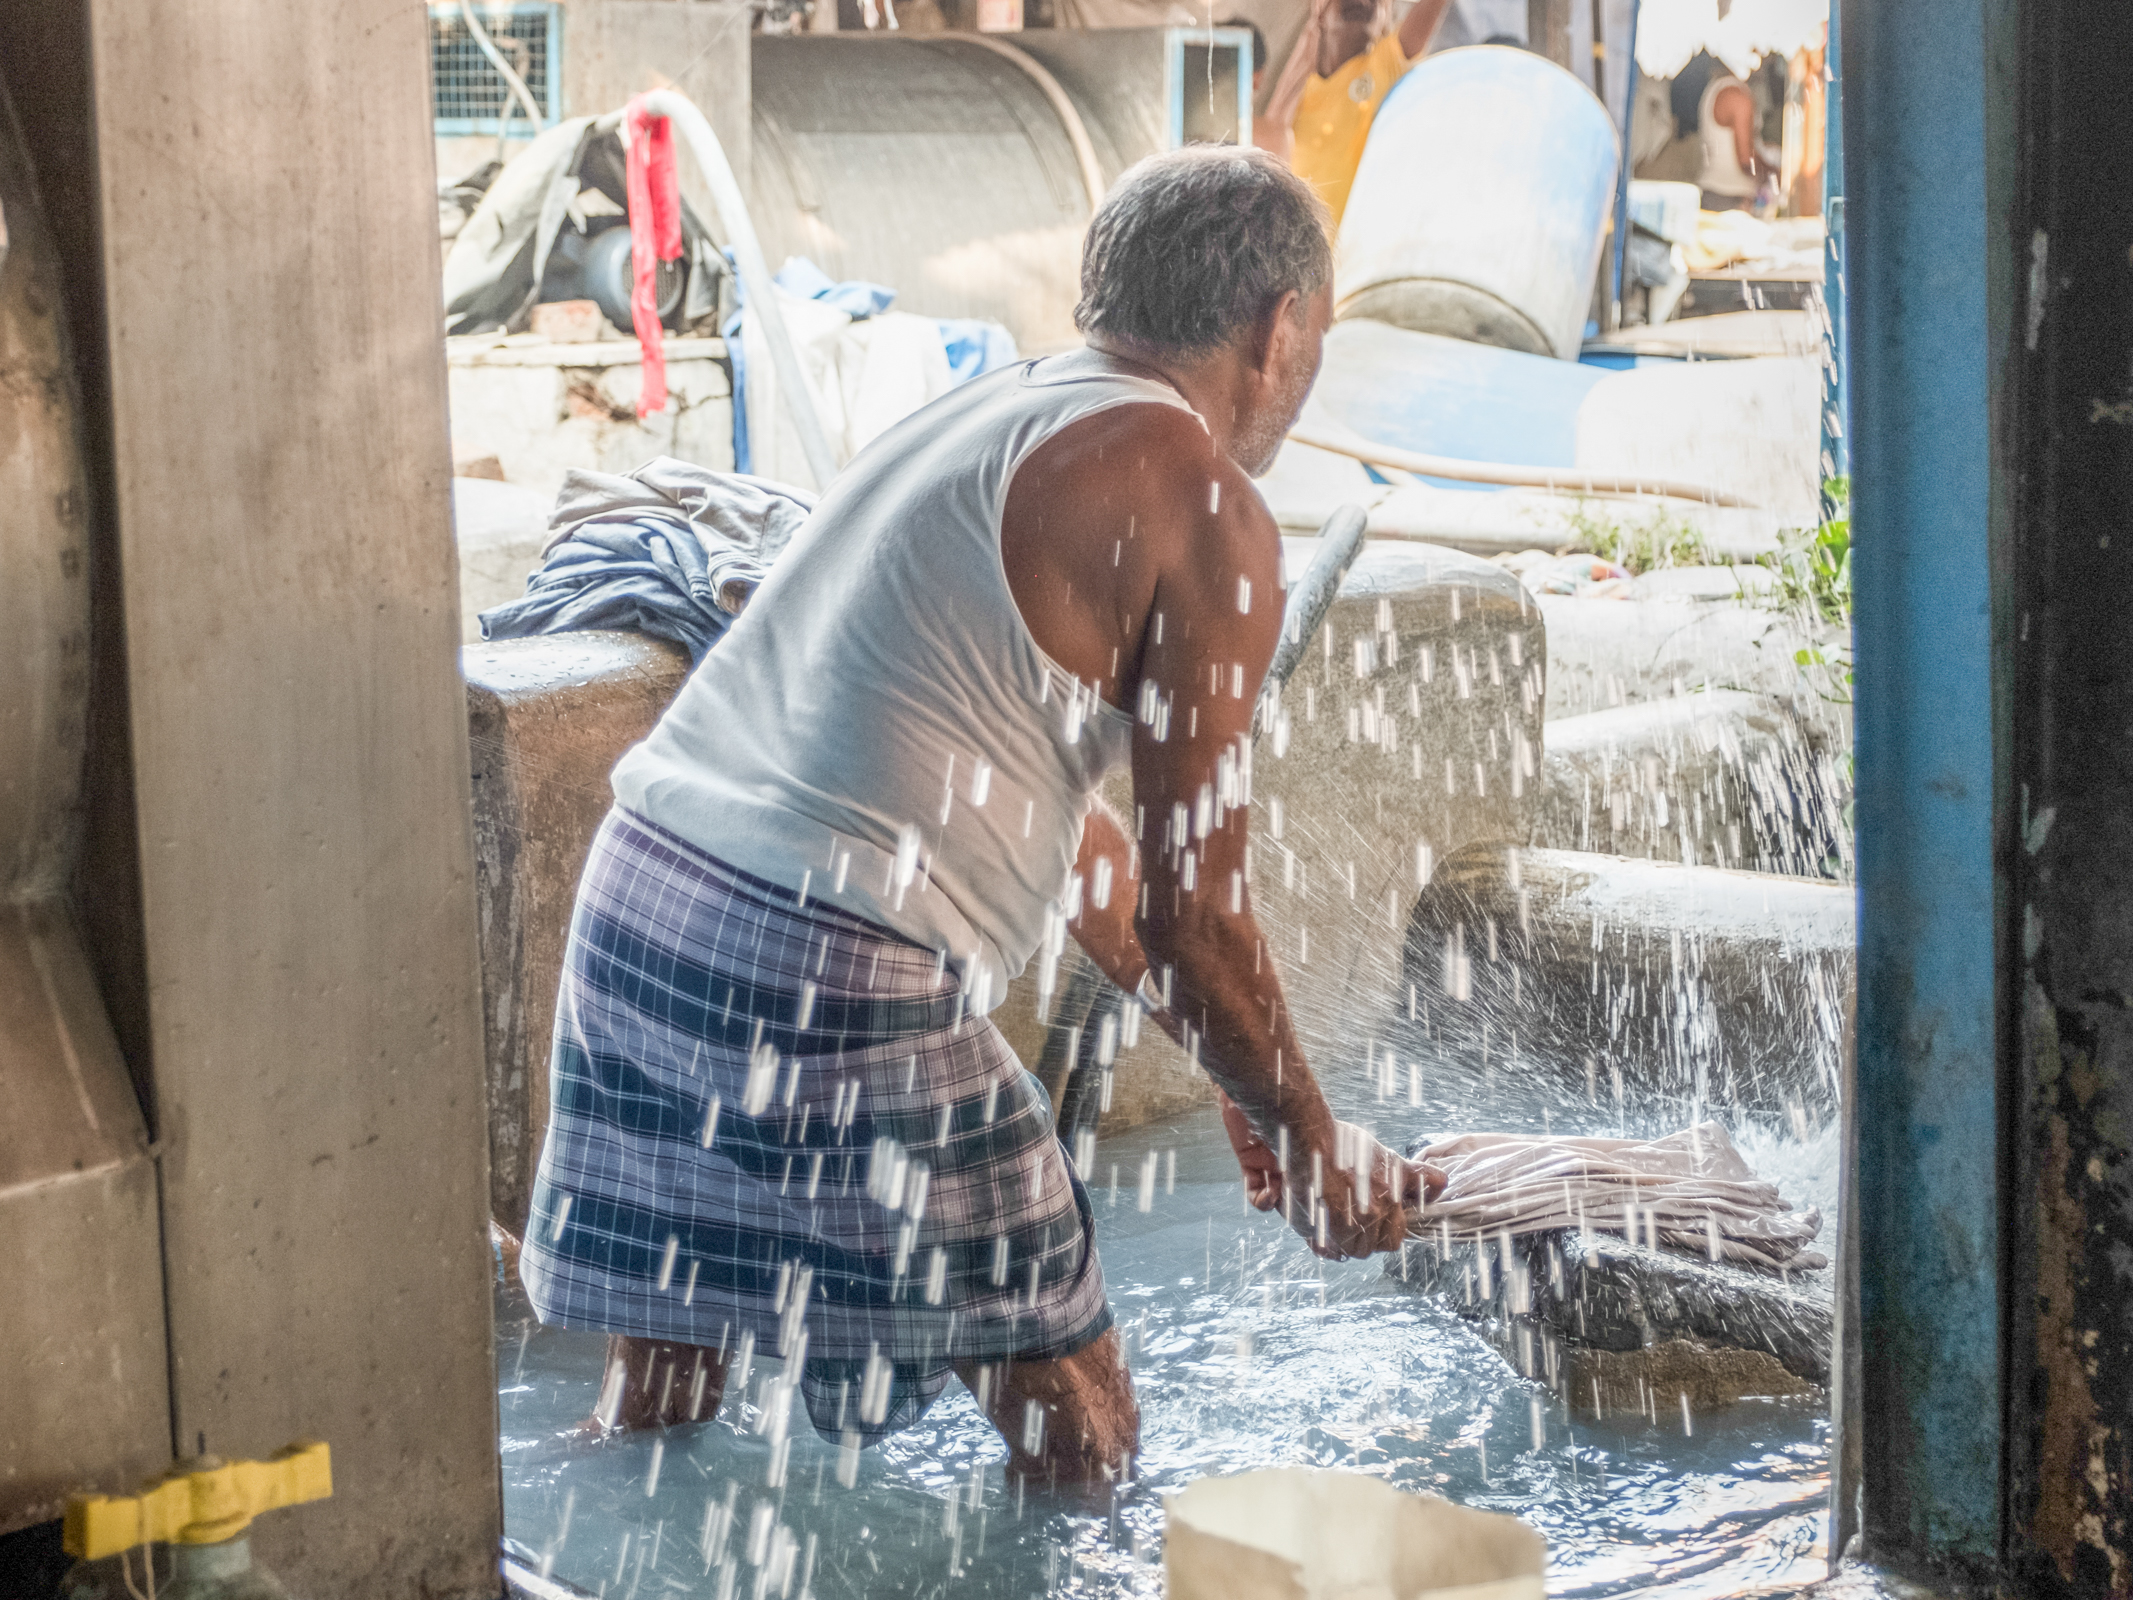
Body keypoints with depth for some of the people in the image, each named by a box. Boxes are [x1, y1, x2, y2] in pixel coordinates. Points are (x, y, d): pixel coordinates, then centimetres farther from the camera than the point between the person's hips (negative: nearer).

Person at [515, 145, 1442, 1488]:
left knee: (659, 1395, 20)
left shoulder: (985, 420, 22)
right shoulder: (1204, 513, -5)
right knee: (1076, 1445, 6)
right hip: (831, 975, -9)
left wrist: (1234, 1075, 36)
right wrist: (1312, 1150, 13)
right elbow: (1192, 917, -4)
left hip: (642, 889, 9)